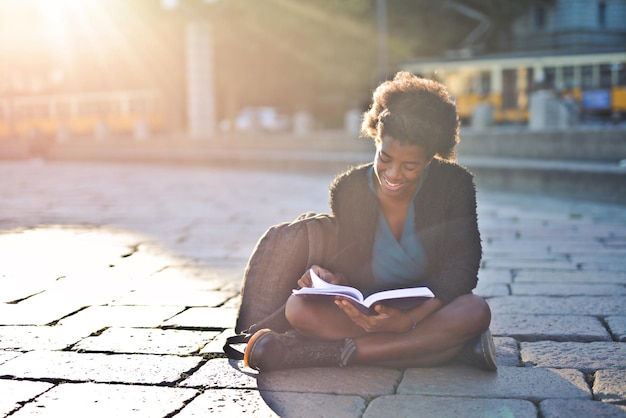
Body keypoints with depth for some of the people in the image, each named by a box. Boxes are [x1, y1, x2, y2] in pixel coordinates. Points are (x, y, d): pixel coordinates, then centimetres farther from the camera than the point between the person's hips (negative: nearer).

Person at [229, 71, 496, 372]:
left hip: (431, 310, 1)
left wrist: (409, 319, -30)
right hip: (366, 313, 0)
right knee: (299, 307, -26)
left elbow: (461, 270, -15)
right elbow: (349, 268, 0)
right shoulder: (349, 189, -5)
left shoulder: (454, 185, -10)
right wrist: (329, 278, -25)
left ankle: (328, 353, -32)